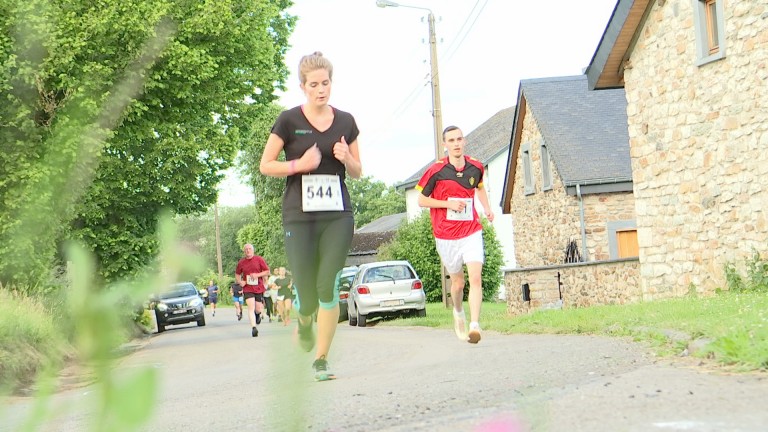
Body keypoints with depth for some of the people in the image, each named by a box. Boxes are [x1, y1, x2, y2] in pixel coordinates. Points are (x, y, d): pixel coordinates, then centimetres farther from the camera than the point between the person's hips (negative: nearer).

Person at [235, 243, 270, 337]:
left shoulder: (259, 259, -1)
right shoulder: (241, 262, 4)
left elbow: (267, 271, 1)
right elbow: (237, 274, 18)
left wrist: (257, 275, -14)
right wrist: (240, 282, -3)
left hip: (259, 288, 0)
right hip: (248, 288, 0)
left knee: (258, 309, 6)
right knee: (251, 308, -15)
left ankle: (258, 314, 43)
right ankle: (253, 328, -19)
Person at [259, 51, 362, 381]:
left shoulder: (345, 122, 8)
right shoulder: (289, 120, -1)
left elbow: (357, 172, 15)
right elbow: (265, 166, 2)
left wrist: (346, 159, -7)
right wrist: (299, 165, -13)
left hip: (338, 215, 2)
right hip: (299, 215, -2)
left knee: (328, 289, -5)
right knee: (307, 295, -2)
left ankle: (321, 360, 8)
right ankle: (304, 320, 35)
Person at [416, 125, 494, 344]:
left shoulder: (476, 167, 3)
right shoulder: (436, 171, -8)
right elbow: (421, 200, -1)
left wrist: (487, 208, 9)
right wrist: (449, 204, -14)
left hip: (472, 232, 1)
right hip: (446, 236, -1)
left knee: (476, 278, -16)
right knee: (457, 281, 11)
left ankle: (474, 325, -21)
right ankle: (458, 312, 42)